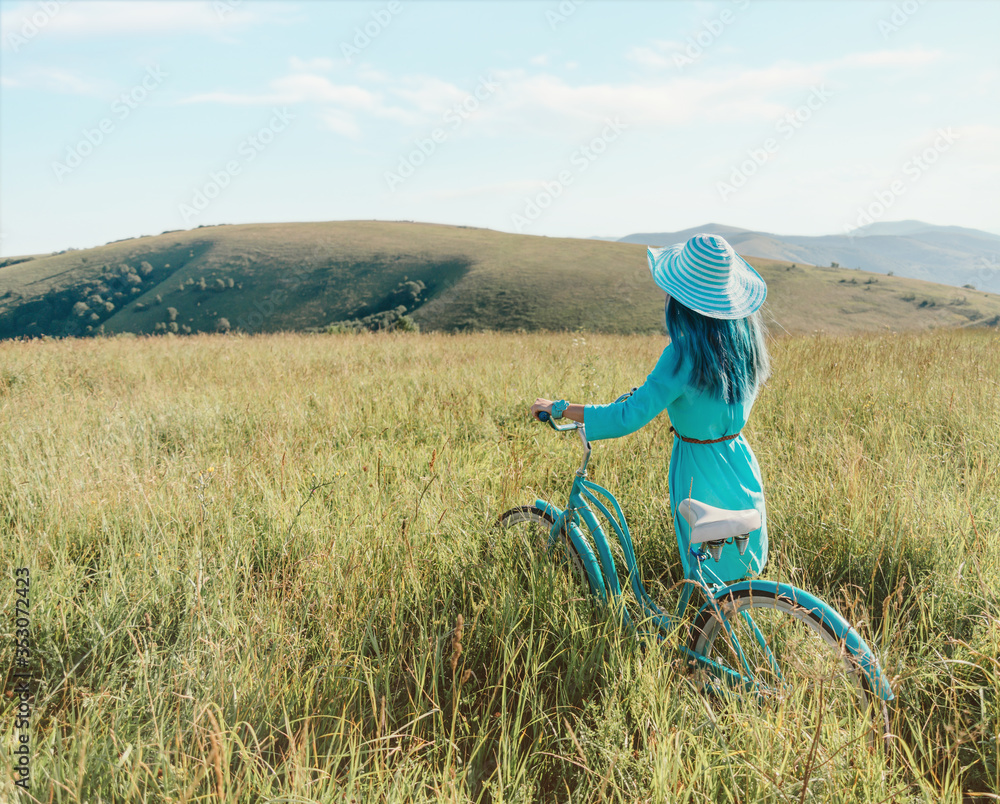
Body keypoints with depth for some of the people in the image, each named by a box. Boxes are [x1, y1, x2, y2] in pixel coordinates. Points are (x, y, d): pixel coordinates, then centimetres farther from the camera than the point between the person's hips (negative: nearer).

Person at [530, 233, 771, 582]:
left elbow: (628, 416, -28)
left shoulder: (687, 353, -27)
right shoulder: (745, 335, -5)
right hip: (741, 465, 7)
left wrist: (557, 407, -19)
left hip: (701, 473, -7)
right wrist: (659, 386, 20)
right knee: (742, 579, 24)